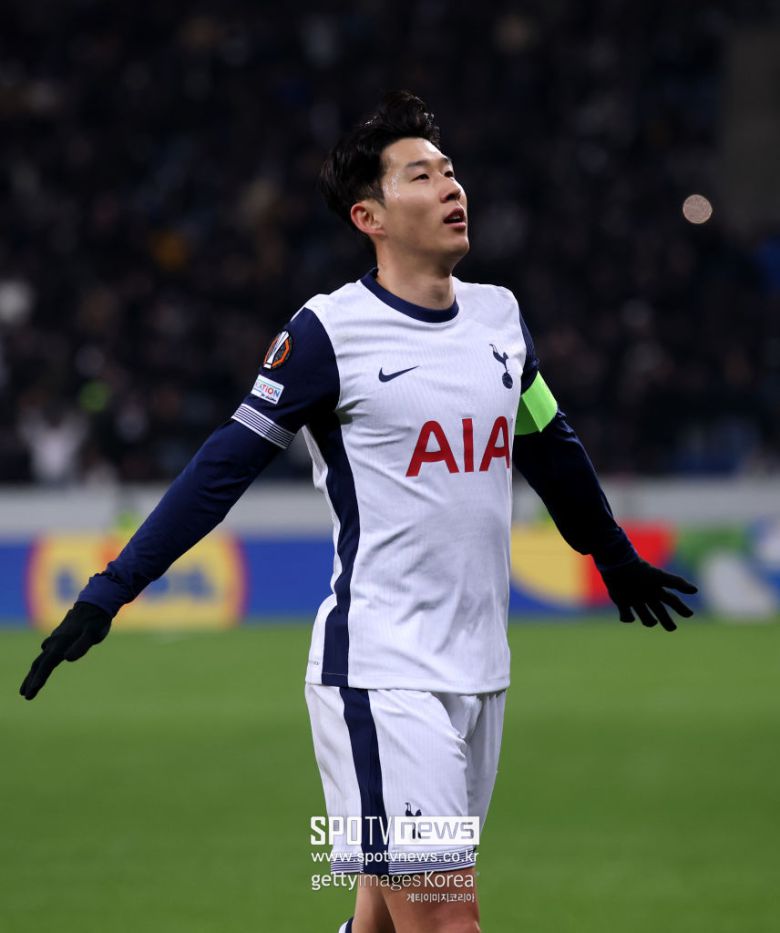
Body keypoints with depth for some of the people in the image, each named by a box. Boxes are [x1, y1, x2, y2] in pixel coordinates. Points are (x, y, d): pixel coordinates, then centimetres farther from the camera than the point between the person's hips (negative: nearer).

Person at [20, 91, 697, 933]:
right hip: (379, 669, -6)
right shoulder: (330, 331, -7)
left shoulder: (498, 316, 11)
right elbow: (224, 467, -7)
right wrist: (111, 590, -12)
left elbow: (549, 446, 28)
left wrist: (615, 556, 41)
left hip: (478, 670, 6)